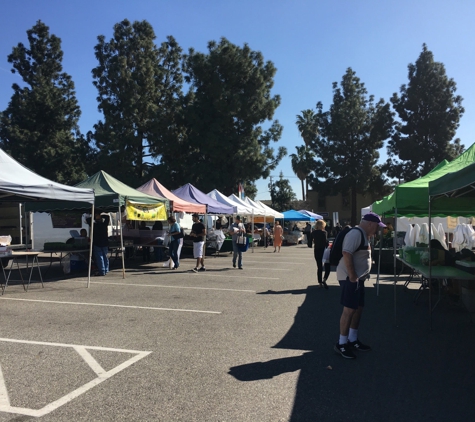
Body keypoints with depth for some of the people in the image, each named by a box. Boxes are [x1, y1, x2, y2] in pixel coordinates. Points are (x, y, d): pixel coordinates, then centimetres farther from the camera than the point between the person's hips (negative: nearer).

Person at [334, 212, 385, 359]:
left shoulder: (363, 234, 16)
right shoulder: (356, 233, -18)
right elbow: (347, 254, -28)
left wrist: (357, 276, 15)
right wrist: (352, 276, -26)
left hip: (359, 277, 11)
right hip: (350, 277, -11)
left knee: (359, 308, 14)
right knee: (349, 309, -7)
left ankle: (353, 340, 26)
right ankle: (341, 344, 3)